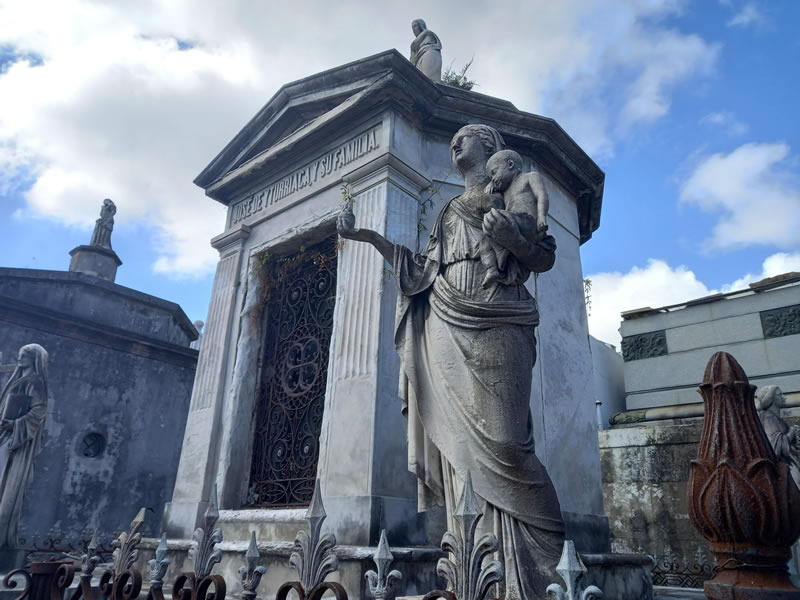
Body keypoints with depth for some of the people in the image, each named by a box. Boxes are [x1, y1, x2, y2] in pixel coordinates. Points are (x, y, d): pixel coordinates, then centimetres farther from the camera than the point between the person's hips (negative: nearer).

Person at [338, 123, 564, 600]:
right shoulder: (450, 211, 25)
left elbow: (546, 259, 4)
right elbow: (423, 270, 18)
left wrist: (513, 240, -18)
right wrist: (366, 235, 18)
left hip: (495, 329, -4)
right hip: (449, 332, 5)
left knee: (501, 441, -13)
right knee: (461, 445, -3)